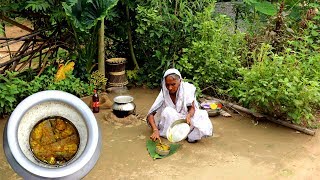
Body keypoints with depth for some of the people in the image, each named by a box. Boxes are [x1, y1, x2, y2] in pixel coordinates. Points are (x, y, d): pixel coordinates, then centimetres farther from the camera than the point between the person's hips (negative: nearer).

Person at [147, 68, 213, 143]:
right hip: (170, 123, 0)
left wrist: (189, 116, -38)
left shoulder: (187, 88, -17)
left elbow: (192, 108, -14)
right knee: (168, 111, -32)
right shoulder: (164, 93, -17)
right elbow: (150, 115, -19)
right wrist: (155, 130, -36)